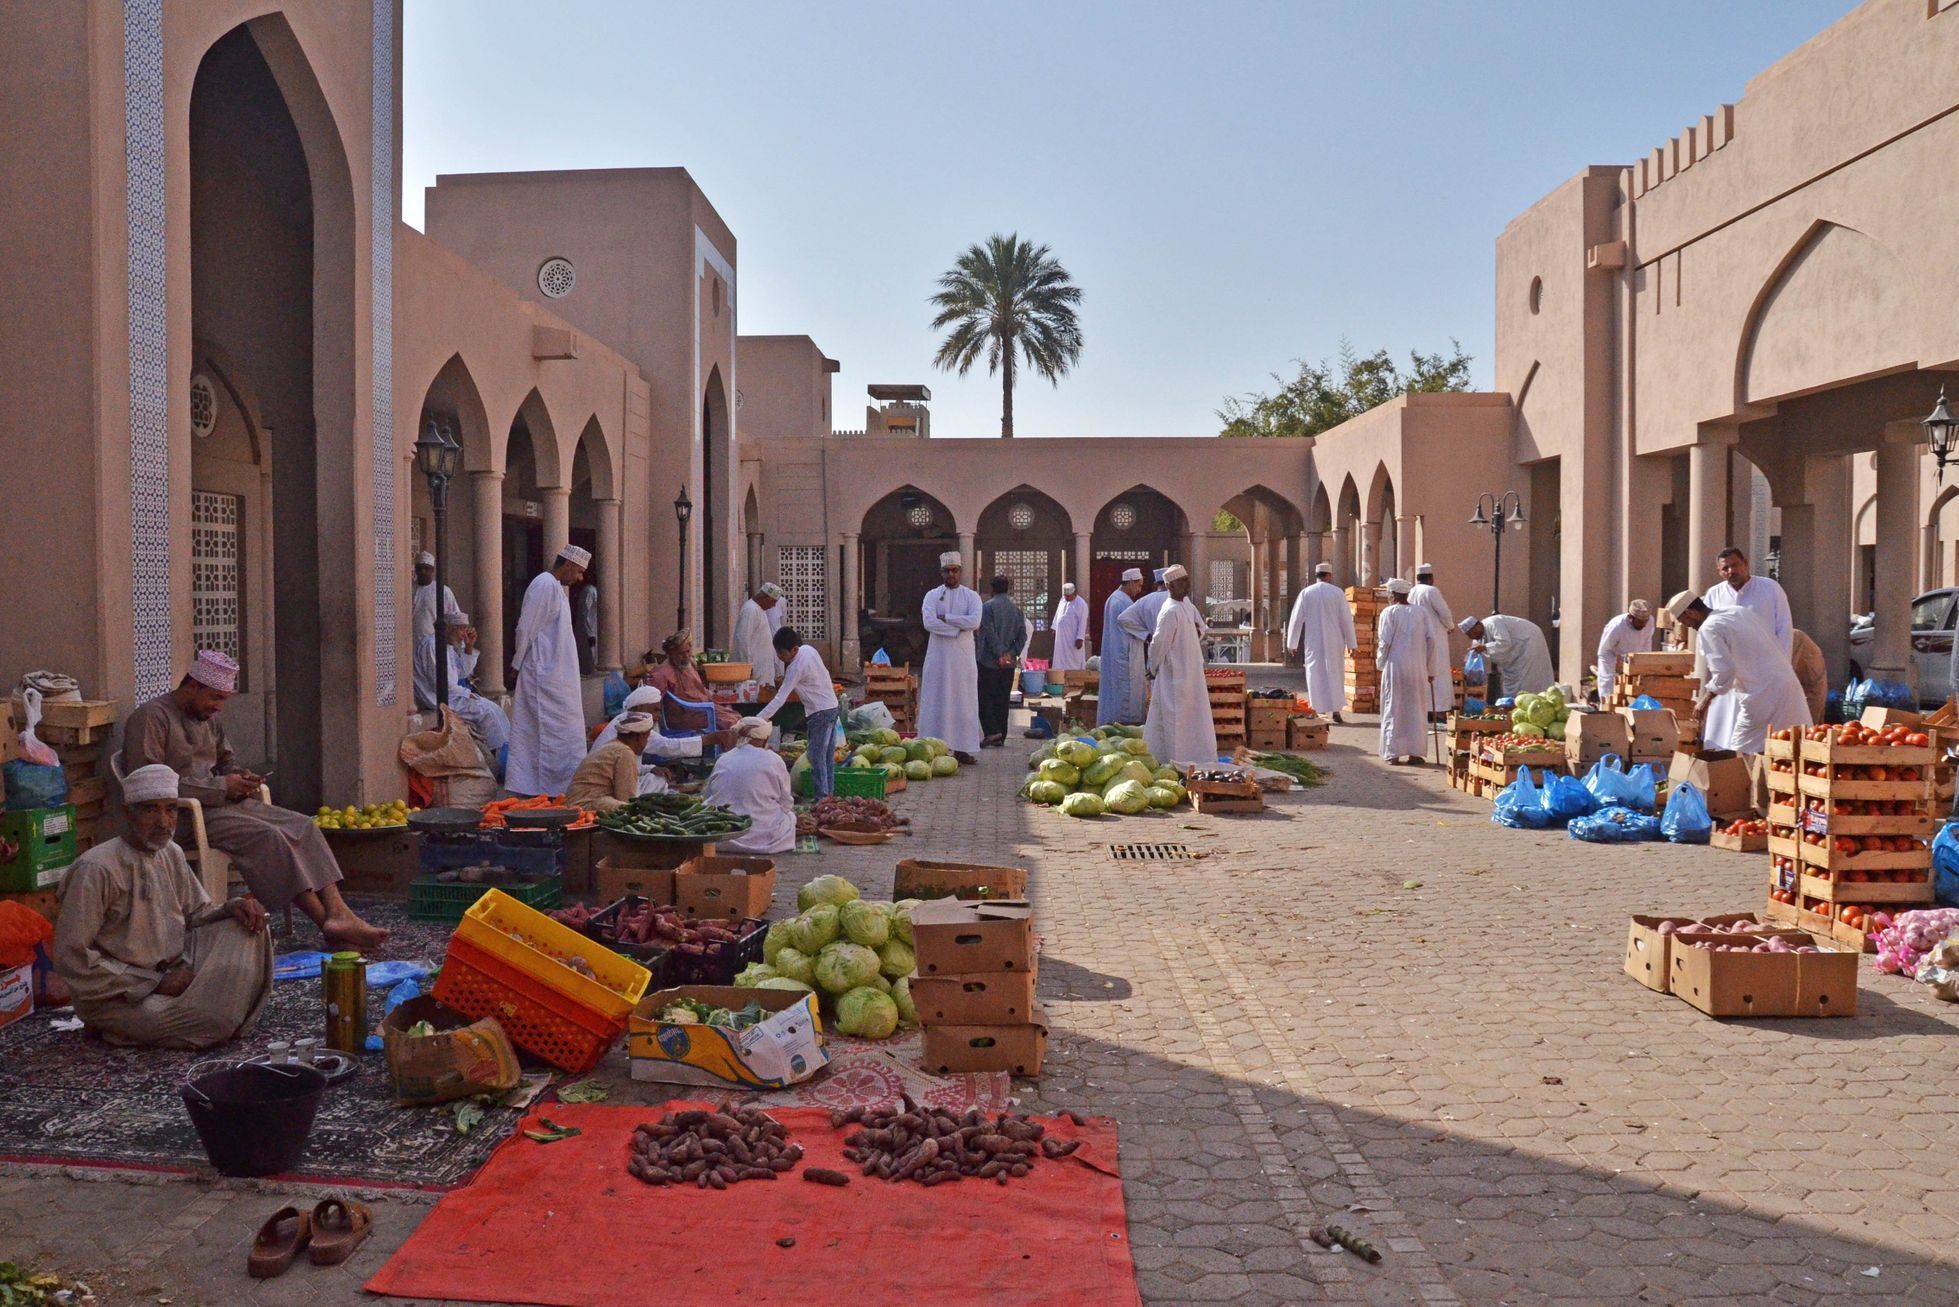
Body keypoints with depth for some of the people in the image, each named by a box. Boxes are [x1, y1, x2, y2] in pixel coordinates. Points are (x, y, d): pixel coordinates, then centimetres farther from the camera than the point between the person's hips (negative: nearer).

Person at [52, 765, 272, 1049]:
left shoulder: (171, 854, 5)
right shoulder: (96, 869, -19)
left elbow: (197, 913, 14)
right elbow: (72, 958, -20)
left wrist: (232, 908, -11)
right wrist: (155, 983, -20)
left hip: (170, 973, 7)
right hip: (116, 994, -7)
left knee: (244, 926, -6)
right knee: (213, 1019, -26)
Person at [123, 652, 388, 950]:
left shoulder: (208, 718, 18)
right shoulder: (151, 718, -9)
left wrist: (241, 779, 5)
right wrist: (220, 787, -16)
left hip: (224, 802, 9)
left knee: (304, 826, -11)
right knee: (269, 836, -28)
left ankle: (338, 913, -26)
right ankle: (328, 925, -28)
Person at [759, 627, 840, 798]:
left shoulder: (796, 668, -22)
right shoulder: (808, 649, 2)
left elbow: (780, 699, -27)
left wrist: (757, 719, -29)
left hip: (819, 713, -9)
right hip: (831, 707, 9)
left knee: (817, 758, -4)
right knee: (828, 757, 13)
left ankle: (822, 798, -2)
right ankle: (829, 793, 19)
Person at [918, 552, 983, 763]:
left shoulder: (971, 596, 6)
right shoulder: (932, 595, 4)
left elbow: (975, 621, -12)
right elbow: (929, 622, -12)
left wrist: (944, 617, -11)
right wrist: (958, 628, -14)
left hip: (964, 656, 1)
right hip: (938, 655, -1)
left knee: (964, 701, 2)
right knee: (936, 702, -2)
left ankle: (962, 749, 6)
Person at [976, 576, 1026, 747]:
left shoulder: (987, 607, -7)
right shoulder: (1017, 609, 10)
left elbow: (990, 633, -16)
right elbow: (1022, 636, 4)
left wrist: (1000, 654, -14)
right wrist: (1011, 654, -2)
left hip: (988, 661, -5)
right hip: (1009, 663, 5)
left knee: (984, 697, 0)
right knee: (1003, 700, 9)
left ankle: (992, 731, -13)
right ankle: (1000, 736, 10)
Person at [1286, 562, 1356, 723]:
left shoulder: (1306, 593, -2)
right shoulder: (1337, 593, -3)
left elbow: (1296, 618, -1)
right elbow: (1347, 619, -2)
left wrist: (1292, 642, 7)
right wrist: (1351, 643, 4)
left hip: (1313, 642, 0)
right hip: (1334, 642, 0)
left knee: (1315, 675, 5)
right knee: (1334, 674, 11)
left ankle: (1317, 711, 2)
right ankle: (1335, 710, 9)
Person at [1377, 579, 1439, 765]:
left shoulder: (1388, 612, -4)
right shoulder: (1422, 612, 6)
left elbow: (1384, 642, -10)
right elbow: (1432, 639, 1)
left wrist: (1380, 663, 6)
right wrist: (1430, 669, 7)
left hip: (1394, 667, -3)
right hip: (1418, 669, 3)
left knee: (1393, 709, 4)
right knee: (1416, 710, 10)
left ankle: (1393, 753, 2)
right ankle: (1415, 753, 9)